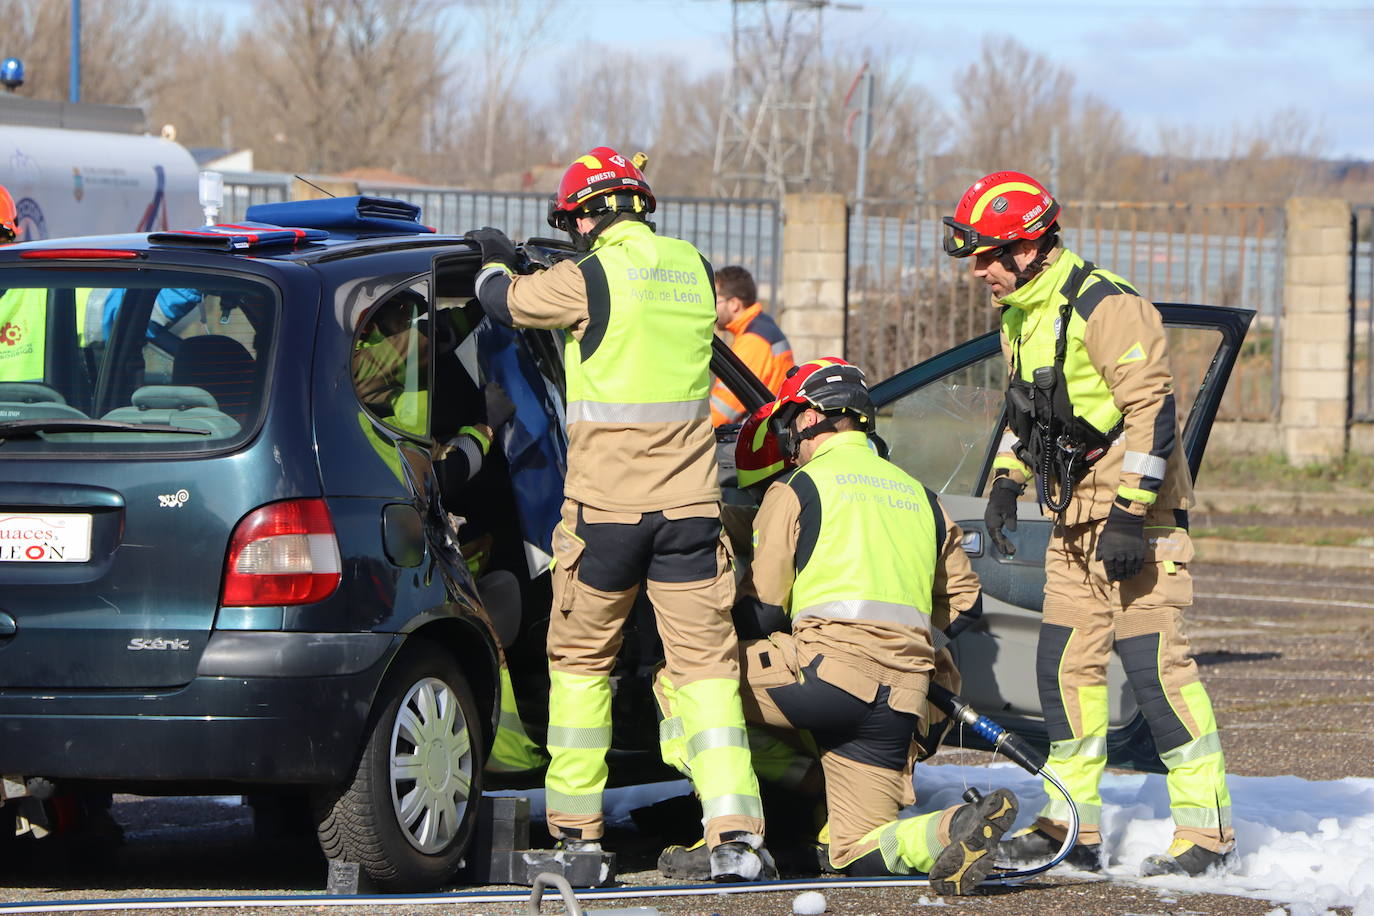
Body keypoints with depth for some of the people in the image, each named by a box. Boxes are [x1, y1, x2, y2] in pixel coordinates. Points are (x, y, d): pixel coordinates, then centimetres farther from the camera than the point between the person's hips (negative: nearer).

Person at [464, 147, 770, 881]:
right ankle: (734, 834, -14)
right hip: (687, 502, 4)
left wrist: (494, 261, 27)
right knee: (704, 662, 1)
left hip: (606, 504, -3)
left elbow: (506, 302, 5)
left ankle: (576, 827, 16)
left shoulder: (592, 278, -10)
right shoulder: (690, 269, 7)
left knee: (580, 659, 13)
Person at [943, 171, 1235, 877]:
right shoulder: (1019, 319, 12)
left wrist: (1131, 515, -25)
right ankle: (1069, 827, 13)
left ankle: (1207, 831, -10)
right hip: (1075, 519, 9)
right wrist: (1005, 481, 16)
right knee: (1066, 664, 7)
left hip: (1139, 512, -9)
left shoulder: (1106, 308, -18)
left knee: (1154, 664, -13)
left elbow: (1153, 409, -22)